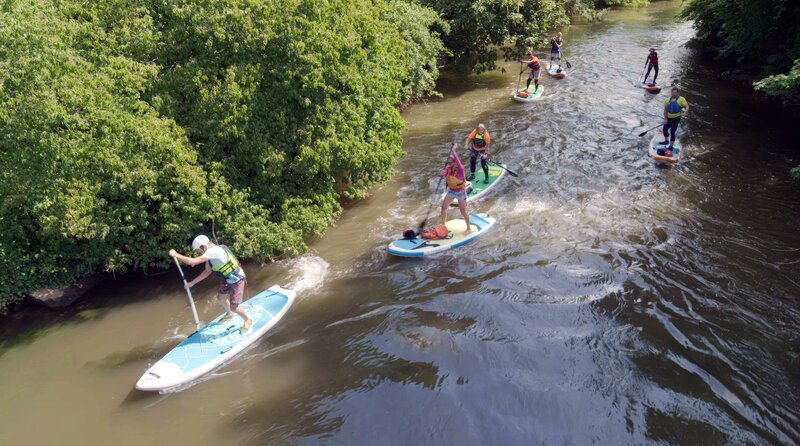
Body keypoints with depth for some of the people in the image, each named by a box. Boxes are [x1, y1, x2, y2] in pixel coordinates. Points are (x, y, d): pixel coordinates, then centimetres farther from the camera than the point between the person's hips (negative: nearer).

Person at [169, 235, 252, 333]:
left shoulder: (213, 251, -31)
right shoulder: (210, 252, -2)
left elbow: (192, 261, -35)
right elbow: (207, 271, 8)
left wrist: (175, 254, -22)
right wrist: (192, 283, 7)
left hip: (236, 280, -9)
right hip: (227, 278, 9)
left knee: (233, 307, -3)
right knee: (221, 297, 23)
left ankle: (248, 321, 23)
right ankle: (229, 315, 50)